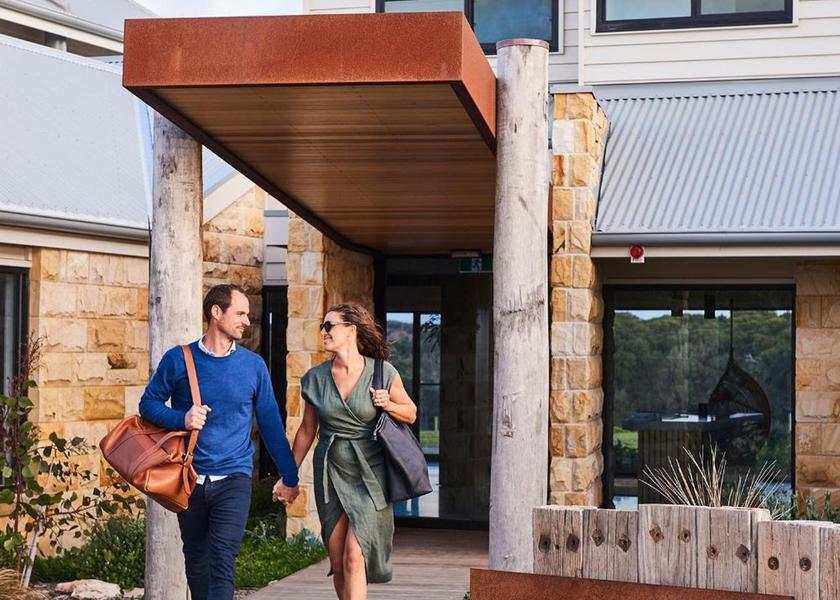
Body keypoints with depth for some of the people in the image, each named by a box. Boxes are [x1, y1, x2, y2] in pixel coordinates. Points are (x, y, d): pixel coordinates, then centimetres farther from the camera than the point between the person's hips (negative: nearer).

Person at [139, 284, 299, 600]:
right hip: (189, 478, 1)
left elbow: (271, 423, 7)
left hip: (233, 479, -1)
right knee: (196, 562, 13)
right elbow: (148, 403, 5)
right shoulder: (178, 360, -2)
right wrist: (181, 418, -15)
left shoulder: (253, 365, 2)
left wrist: (289, 477, 9)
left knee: (222, 561, -14)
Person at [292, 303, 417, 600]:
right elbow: (307, 430, 11)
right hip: (330, 473, 4)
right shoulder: (315, 378, 3)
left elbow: (411, 413, 7)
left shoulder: (383, 373, -5)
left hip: (369, 473, -3)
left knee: (354, 556, -14)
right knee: (337, 562, 6)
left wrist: (388, 405, -13)